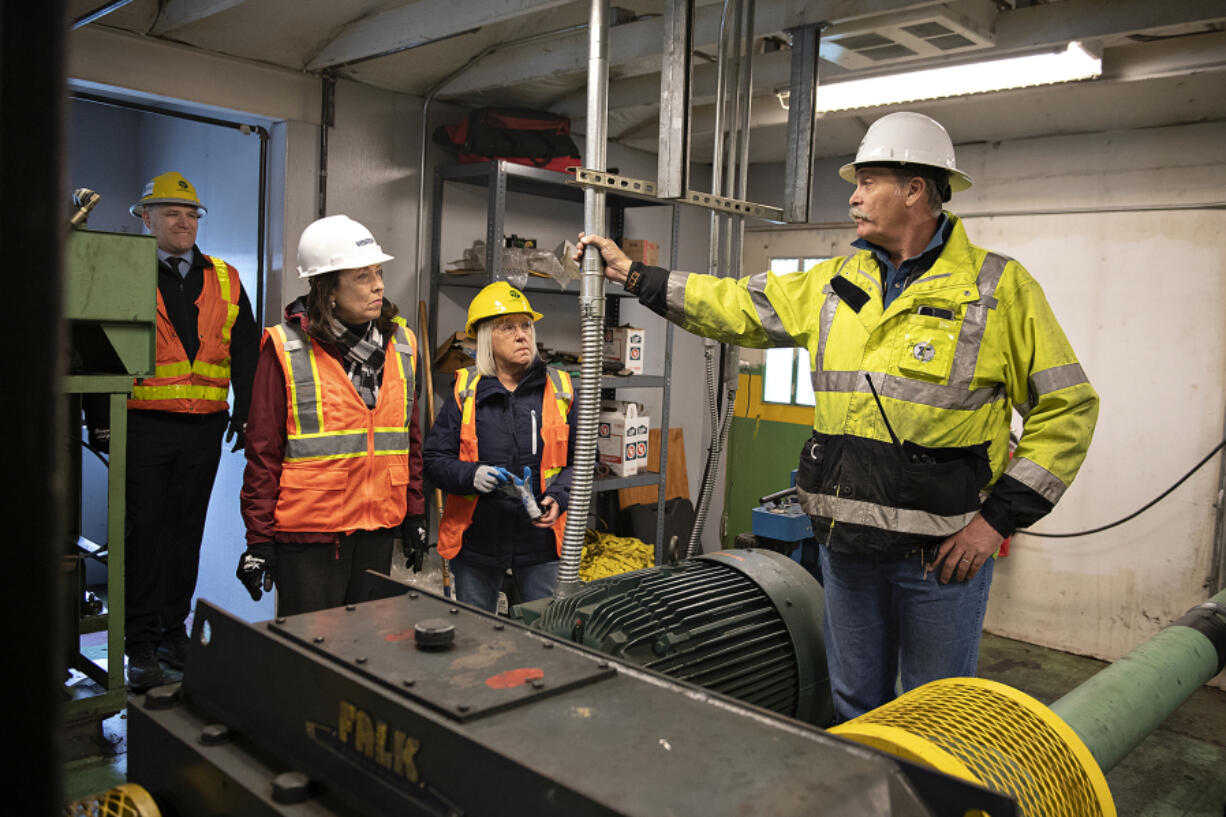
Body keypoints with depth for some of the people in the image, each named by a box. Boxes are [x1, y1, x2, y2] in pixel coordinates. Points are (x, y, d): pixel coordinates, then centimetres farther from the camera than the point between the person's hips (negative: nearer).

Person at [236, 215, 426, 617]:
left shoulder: (400, 343, 7)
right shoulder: (286, 350, -8)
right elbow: (263, 449, -5)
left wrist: (414, 514, 12)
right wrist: (259, 538, -6)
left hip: (378, 527, 5)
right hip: (307, 534, -4)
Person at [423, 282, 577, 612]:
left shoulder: (559, 390, 1)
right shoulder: (466, 392, -1)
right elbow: (434, 459, 0)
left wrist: (558, 497, -10)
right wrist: (472, 475, -18)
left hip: (541, 541, 0)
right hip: (476, 542, 0)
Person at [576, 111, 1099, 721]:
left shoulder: (998, 286, -6)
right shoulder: (836, 283, 8)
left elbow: (1066, 407, -6)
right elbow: (740, 308, 13)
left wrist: (999, 518, -11)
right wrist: (633, 274, 10)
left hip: (942, 548, -4)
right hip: (846, 540, 5)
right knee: (854, 708, 19)